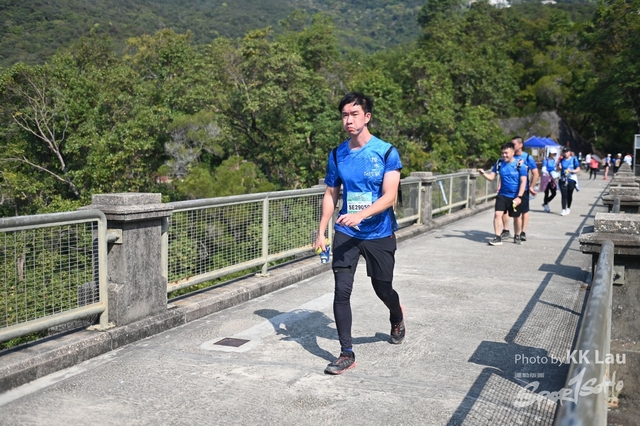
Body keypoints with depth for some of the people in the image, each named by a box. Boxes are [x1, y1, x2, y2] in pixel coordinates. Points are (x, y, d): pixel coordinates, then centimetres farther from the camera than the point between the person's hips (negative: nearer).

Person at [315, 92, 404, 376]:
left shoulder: (386, 152, -9)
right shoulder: (337, 155, 3)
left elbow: (389, 195, -17)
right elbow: (331, 195, 11)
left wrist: (360, 215, -31)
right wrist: (321, 232, 4)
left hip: (379, 234, -2)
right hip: (346, 234, 2)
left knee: (383, 289, 11)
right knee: (341, 291, -8)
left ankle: (397, 317, 48)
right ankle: (347, 354, 3)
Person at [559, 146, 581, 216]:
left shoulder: (574, 159, -2)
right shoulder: (562, 160, 6)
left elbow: (578, 169, -2)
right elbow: (559, 168, 15)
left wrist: (572, 171, -21)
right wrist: (559, 167, -8)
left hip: (571, 179, -1)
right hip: (563, 179, 2)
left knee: (569, 194, 8)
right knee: (563, 195, -6)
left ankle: (568, 208, 27)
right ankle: (563, 209, -7)